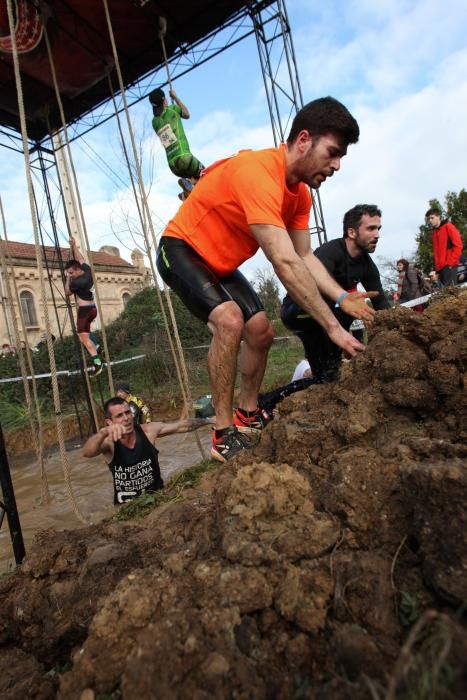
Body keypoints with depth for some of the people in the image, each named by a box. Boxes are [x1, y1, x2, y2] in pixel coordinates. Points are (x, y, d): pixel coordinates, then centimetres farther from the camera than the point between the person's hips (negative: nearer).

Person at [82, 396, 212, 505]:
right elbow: (86, 452, -37)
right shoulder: (108, 441, -17)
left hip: (156, 495, 1)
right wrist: (103, 432, -56)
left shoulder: (148, 430, -12)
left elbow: (182, 426, -2)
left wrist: (205, 421, 2)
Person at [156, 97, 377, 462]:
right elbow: (286, 263, -39)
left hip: (221, 264, 9)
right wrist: (333, 327, -36)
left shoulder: (300, 192, -2)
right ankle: (224, 434, -18)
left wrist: (342, 297, -17)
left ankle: (249, 415, 21)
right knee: (229, 320, -30)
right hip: (180, 251, -9)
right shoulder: (257, 173, -32)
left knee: (262, 332, 3)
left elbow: (305, 257, -2)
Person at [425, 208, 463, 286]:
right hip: (440, 267, 7)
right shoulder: (434, 233, 23)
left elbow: (458, 245, -6)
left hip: (449, 266, -7)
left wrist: (450, 262, -13)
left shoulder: (448, 227, 3)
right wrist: (437, 266, 9)